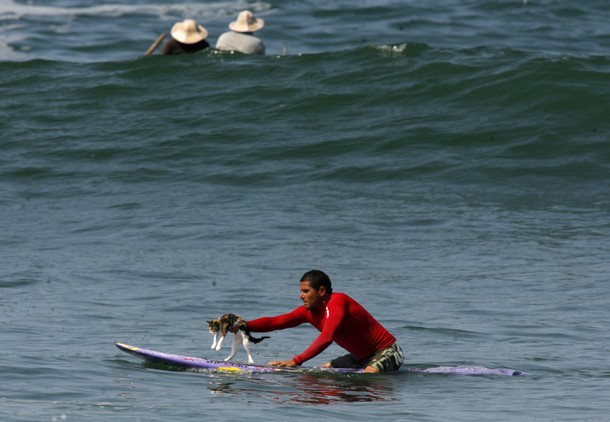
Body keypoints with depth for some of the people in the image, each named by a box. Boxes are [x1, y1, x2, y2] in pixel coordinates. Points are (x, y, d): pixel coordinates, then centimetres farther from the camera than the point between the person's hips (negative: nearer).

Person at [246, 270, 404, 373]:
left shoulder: (337, 302, -26)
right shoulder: (309, 311, 0)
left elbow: (326, 339, -37)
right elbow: (273, 322, -4)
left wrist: (296, 361, -40)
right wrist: (244, 325, -19)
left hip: (387, 351, -9)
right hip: (362, 356, 9)